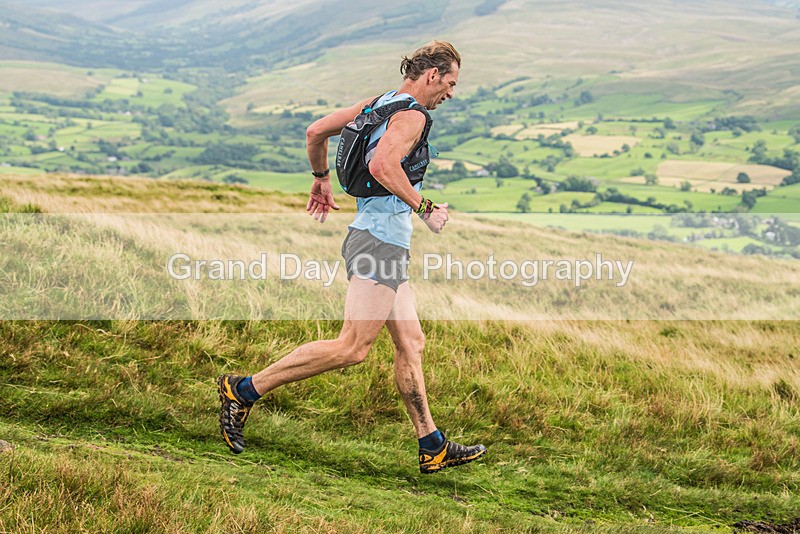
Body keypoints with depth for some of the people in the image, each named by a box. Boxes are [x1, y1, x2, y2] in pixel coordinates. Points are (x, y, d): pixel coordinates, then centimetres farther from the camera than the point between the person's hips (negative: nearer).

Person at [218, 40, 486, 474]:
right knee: (352, 347, -10)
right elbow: (382, 165, -28)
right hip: (381, 239, -11)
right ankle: (245, 390, -6)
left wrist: (321, 178, 33)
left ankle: (433, 448, 14)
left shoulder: (379, 103, 16)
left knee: (411, 344, 10)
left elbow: (315, 132, 19)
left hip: (384, 242, 11)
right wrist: (425, 208, -18)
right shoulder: (412, 115, -11)